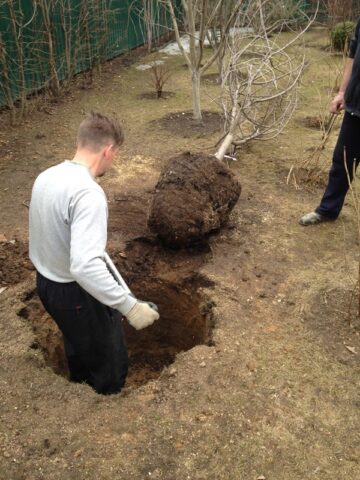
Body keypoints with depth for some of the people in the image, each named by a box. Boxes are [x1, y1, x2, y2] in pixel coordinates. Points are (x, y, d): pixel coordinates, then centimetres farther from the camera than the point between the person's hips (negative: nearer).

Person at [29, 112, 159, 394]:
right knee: (110, 361, 15)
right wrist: (130, 306, -36)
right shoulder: (88, 193, -31)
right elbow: (85, 266, -41)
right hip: (76, 292, -9)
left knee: (78, 344, 33)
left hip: (46, 283, 9)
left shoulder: (46, 176, -3)